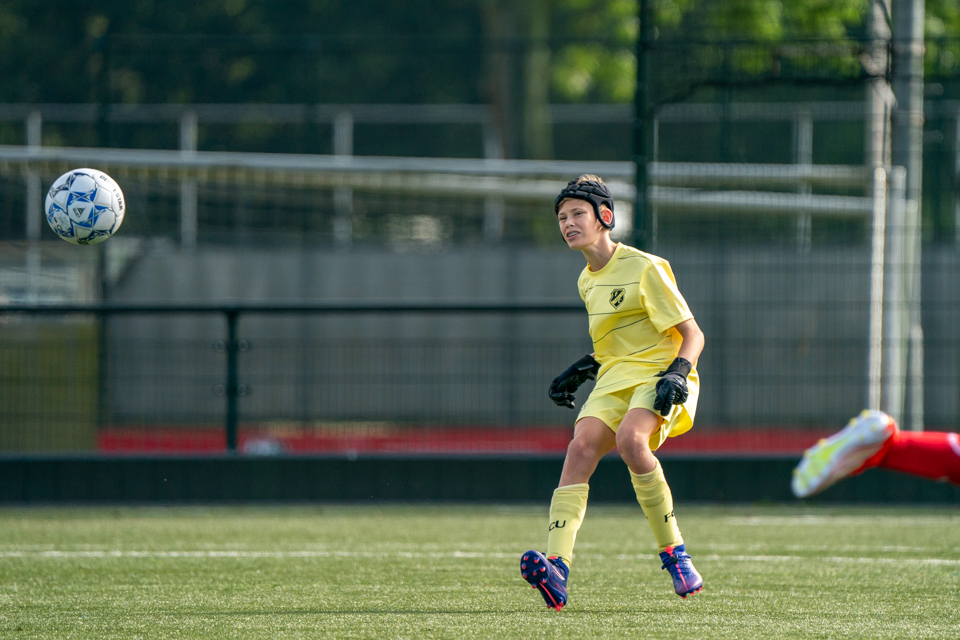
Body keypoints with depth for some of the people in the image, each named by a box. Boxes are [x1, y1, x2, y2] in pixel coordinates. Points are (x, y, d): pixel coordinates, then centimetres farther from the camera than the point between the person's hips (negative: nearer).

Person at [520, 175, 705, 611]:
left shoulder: (645, 269, -7)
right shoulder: (588, 281, 17)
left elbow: (692, 335, -7)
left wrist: (676, 373, -24)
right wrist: (582, 370, 20)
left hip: (657, 376, -6)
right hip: (616, 379, 6)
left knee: (629, 437, -36)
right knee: (582, 444, -22)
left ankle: (674, 552, -23)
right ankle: (557, 568, -38)